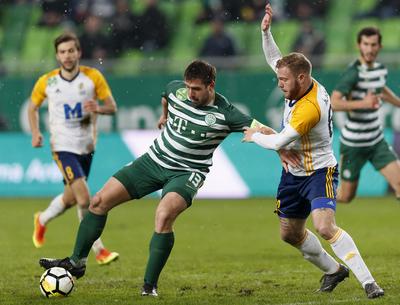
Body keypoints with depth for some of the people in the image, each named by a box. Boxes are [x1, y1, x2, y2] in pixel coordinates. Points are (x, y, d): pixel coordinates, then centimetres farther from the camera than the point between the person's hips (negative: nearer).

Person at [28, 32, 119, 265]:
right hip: (63, 147, -3)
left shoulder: (93, 77, -7)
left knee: (71, 198, 18)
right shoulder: (46, 82, -7)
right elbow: (33, 108, 10)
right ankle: (99, 250, -8)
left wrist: (98, 108, -26)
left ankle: (42, 220, 49)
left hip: (86, 146, 3)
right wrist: (36, 133, -5)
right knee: (84, 198, -17)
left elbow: (112, 107, -4)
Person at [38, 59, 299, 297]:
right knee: (100, 201, 0)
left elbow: (258, 128, -18)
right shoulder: (176, 89, -6)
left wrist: (282, 150, -30)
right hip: (155, 160, 5)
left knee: (164, 216, -34)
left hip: (187, 173, -5)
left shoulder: (225, 114, -19)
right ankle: (77, 262, 14)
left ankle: (150, 287, -24)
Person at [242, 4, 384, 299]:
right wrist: (266, 31, -1)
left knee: (325, 226, -28)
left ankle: (368, 281, -25)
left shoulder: (311, 107, -31)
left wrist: (255, 135, -10)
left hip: (319, 172, -9)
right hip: (294, 173, 9)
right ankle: (333, 270, 37)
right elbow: (274, 58, 14)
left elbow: (278, 142, -30)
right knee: (290, 233, 16)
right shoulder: (301, 84, -5)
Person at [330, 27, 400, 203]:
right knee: (345, 197, 4)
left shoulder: (381, 70, 4)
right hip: (353, 143, -6)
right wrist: (363, 103, -35)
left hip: (377, 142, 6)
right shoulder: (354, 73, -20)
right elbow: (334, 103, -31)